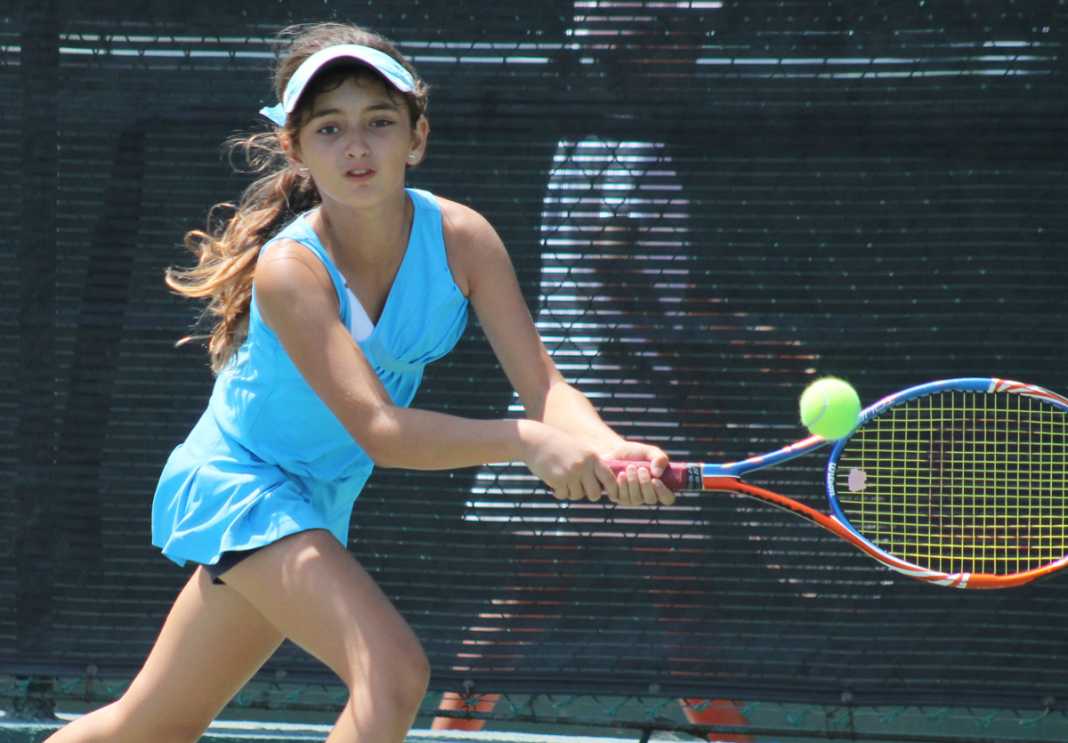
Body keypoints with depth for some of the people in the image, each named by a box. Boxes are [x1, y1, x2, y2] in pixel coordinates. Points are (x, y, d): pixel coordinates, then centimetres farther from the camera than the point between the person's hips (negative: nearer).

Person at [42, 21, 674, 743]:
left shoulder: (461, 238, -14)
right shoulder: (289, 269, -28)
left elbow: (543, 387, -19)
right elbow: (379, 429, -37)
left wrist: (609, 451, -40)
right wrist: (527, 440, -48)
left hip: (316, 504, 7)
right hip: (238, 484, -7)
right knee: (394, 673, -27)